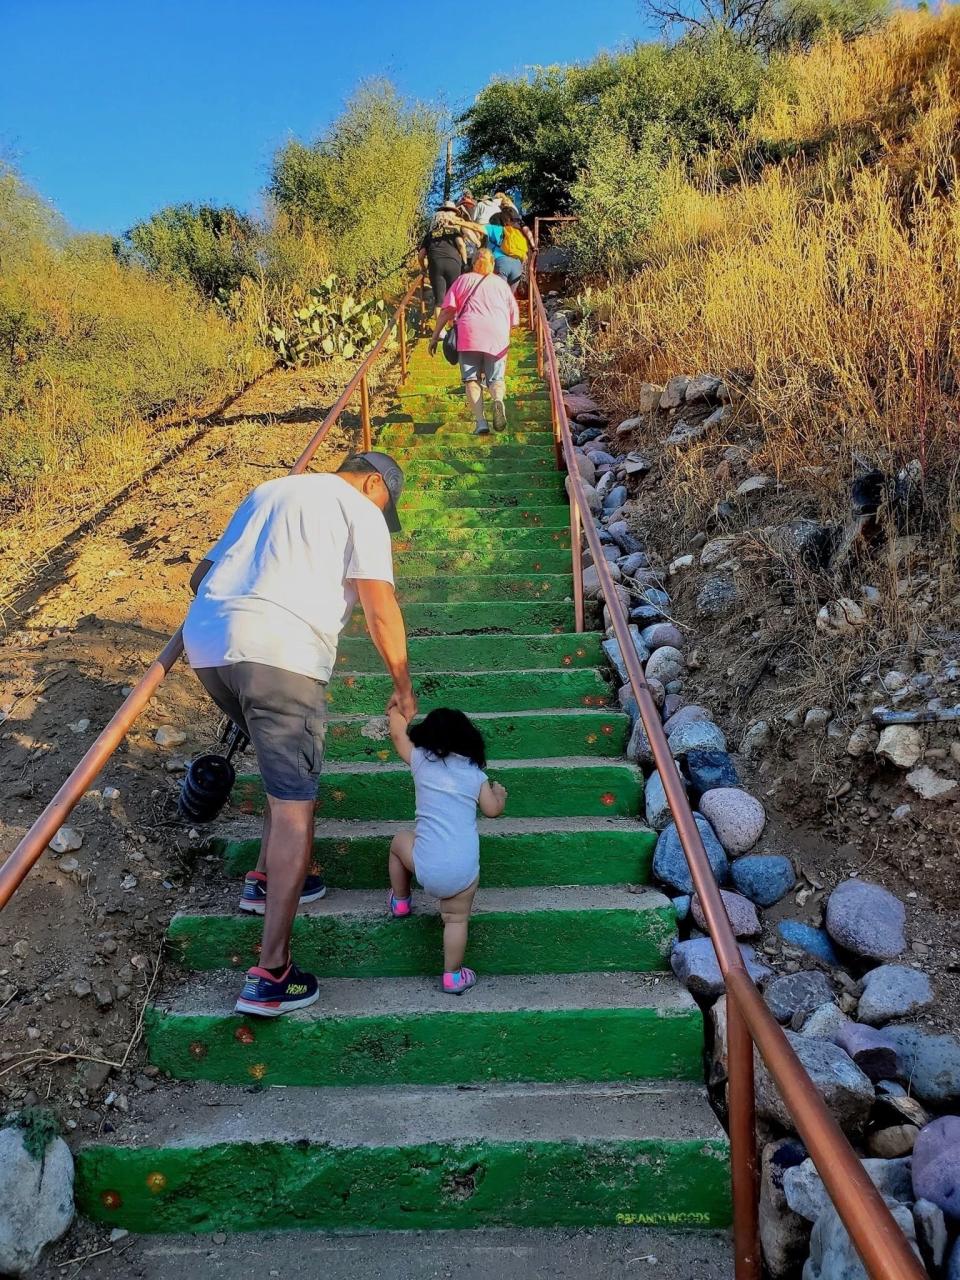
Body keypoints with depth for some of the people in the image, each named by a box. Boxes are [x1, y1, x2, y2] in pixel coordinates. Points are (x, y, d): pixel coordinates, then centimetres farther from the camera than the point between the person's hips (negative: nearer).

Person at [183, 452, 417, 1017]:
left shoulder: (267, 492, 30)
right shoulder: (359, 510, 12)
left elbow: (201, 573, 29)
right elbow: (380, 609, 1)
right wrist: (404, 687, 12)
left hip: (205, 641, 7)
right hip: (279, 652, -7)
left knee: (285, 761, 29)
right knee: (295, 804, -3)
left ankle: (269, 879, 38)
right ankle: (271, 976, -4)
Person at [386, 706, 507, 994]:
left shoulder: (421, 760, 4)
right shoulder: (475, 773, 5)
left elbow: (399, 734, 20)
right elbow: (493, 810, 12)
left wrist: (396, 709, 39)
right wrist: (499, 793, 34)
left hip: (427, 864, -1)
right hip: (464, 870, 1)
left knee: (399, 842, 30)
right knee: (456, 919, 18)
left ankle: (400, 902, 41)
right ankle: (453, 976, 21)